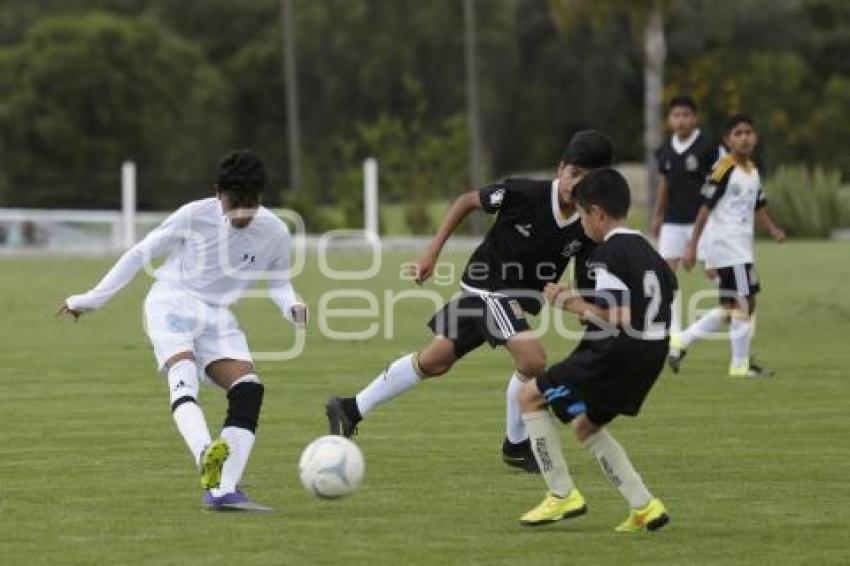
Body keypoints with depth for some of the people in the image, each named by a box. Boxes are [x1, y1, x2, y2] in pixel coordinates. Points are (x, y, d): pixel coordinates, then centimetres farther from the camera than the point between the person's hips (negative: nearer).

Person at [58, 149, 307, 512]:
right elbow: (141, 253, -1)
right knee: (184, 379, -31)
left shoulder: (274, 233, -5)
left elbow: (278, 282, 13)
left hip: (217, 318, 4)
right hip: (171, 304, -4)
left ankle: (223, 492, -21)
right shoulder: (195, 216, -12)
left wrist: (291, 307, -13)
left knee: (249, 391, -17)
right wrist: (90, 300, 3)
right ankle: (207, 457, -56)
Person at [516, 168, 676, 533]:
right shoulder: (646, 251, 15)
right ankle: (645, 507, 15)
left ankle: (562, 495, 2)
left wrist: (574, 305, -8)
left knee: (530, 396, 4)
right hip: (649, 356, 9)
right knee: (585, 426, 25)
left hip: (616, 354, -9)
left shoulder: (607, 253, -13)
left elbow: (618, 317, -21)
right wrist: (583, 305, 20)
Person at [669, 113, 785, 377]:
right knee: (745, 302, -6)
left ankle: (680, 343, 18)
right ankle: (741, 365, 3)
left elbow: (758, 207, 20)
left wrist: (774, 230, 2)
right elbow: (706, 208, -15)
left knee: (730, 309, 13)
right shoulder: (724, 169, -13)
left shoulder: (753, 171, 13)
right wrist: (692, 246, -16)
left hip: (741, 247, 9)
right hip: (726, 244, -9)